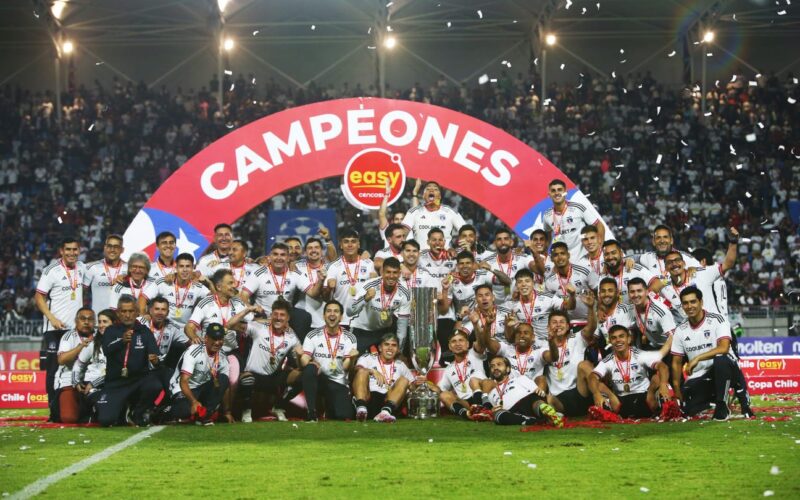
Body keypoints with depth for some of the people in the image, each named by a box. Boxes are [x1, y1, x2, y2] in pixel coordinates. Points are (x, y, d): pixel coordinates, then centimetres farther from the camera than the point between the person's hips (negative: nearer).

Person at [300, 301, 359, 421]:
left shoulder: (349, 338, -1)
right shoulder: (313, 335, -3)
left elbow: (346, 368, -7)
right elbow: (304, 361, -9)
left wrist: (351, 359, -30)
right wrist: (311, 364, -32)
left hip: (339, 383, 1)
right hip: (318, 379, -1)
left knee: (344, 416, -17)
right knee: (310, 369, -34)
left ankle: (330, 406, 21)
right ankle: (311, 412, -24)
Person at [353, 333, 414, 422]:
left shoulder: (400, 366, 25)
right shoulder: (368, 358, 14)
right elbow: (357, 369, -8)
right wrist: (372, 371, -25)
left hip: (387, 400, 2)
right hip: (367, 398, -2)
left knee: (404, 380, -16)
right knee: (362, 371, -21)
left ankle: (386, 411, -43)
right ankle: (361, 408, -46)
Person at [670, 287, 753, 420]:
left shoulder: (717, 320, -11)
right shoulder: (680, 330, 3)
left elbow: (724, 348, -26)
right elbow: (677, 362, 8)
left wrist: (697, 358, -30)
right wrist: (677, 393, 4)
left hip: (724, 371, -5)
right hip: (699, 377, 5)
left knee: (720, 359, -39)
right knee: (687, 408, -18)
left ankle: (722, 405, -19)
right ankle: (713, 398, 17)